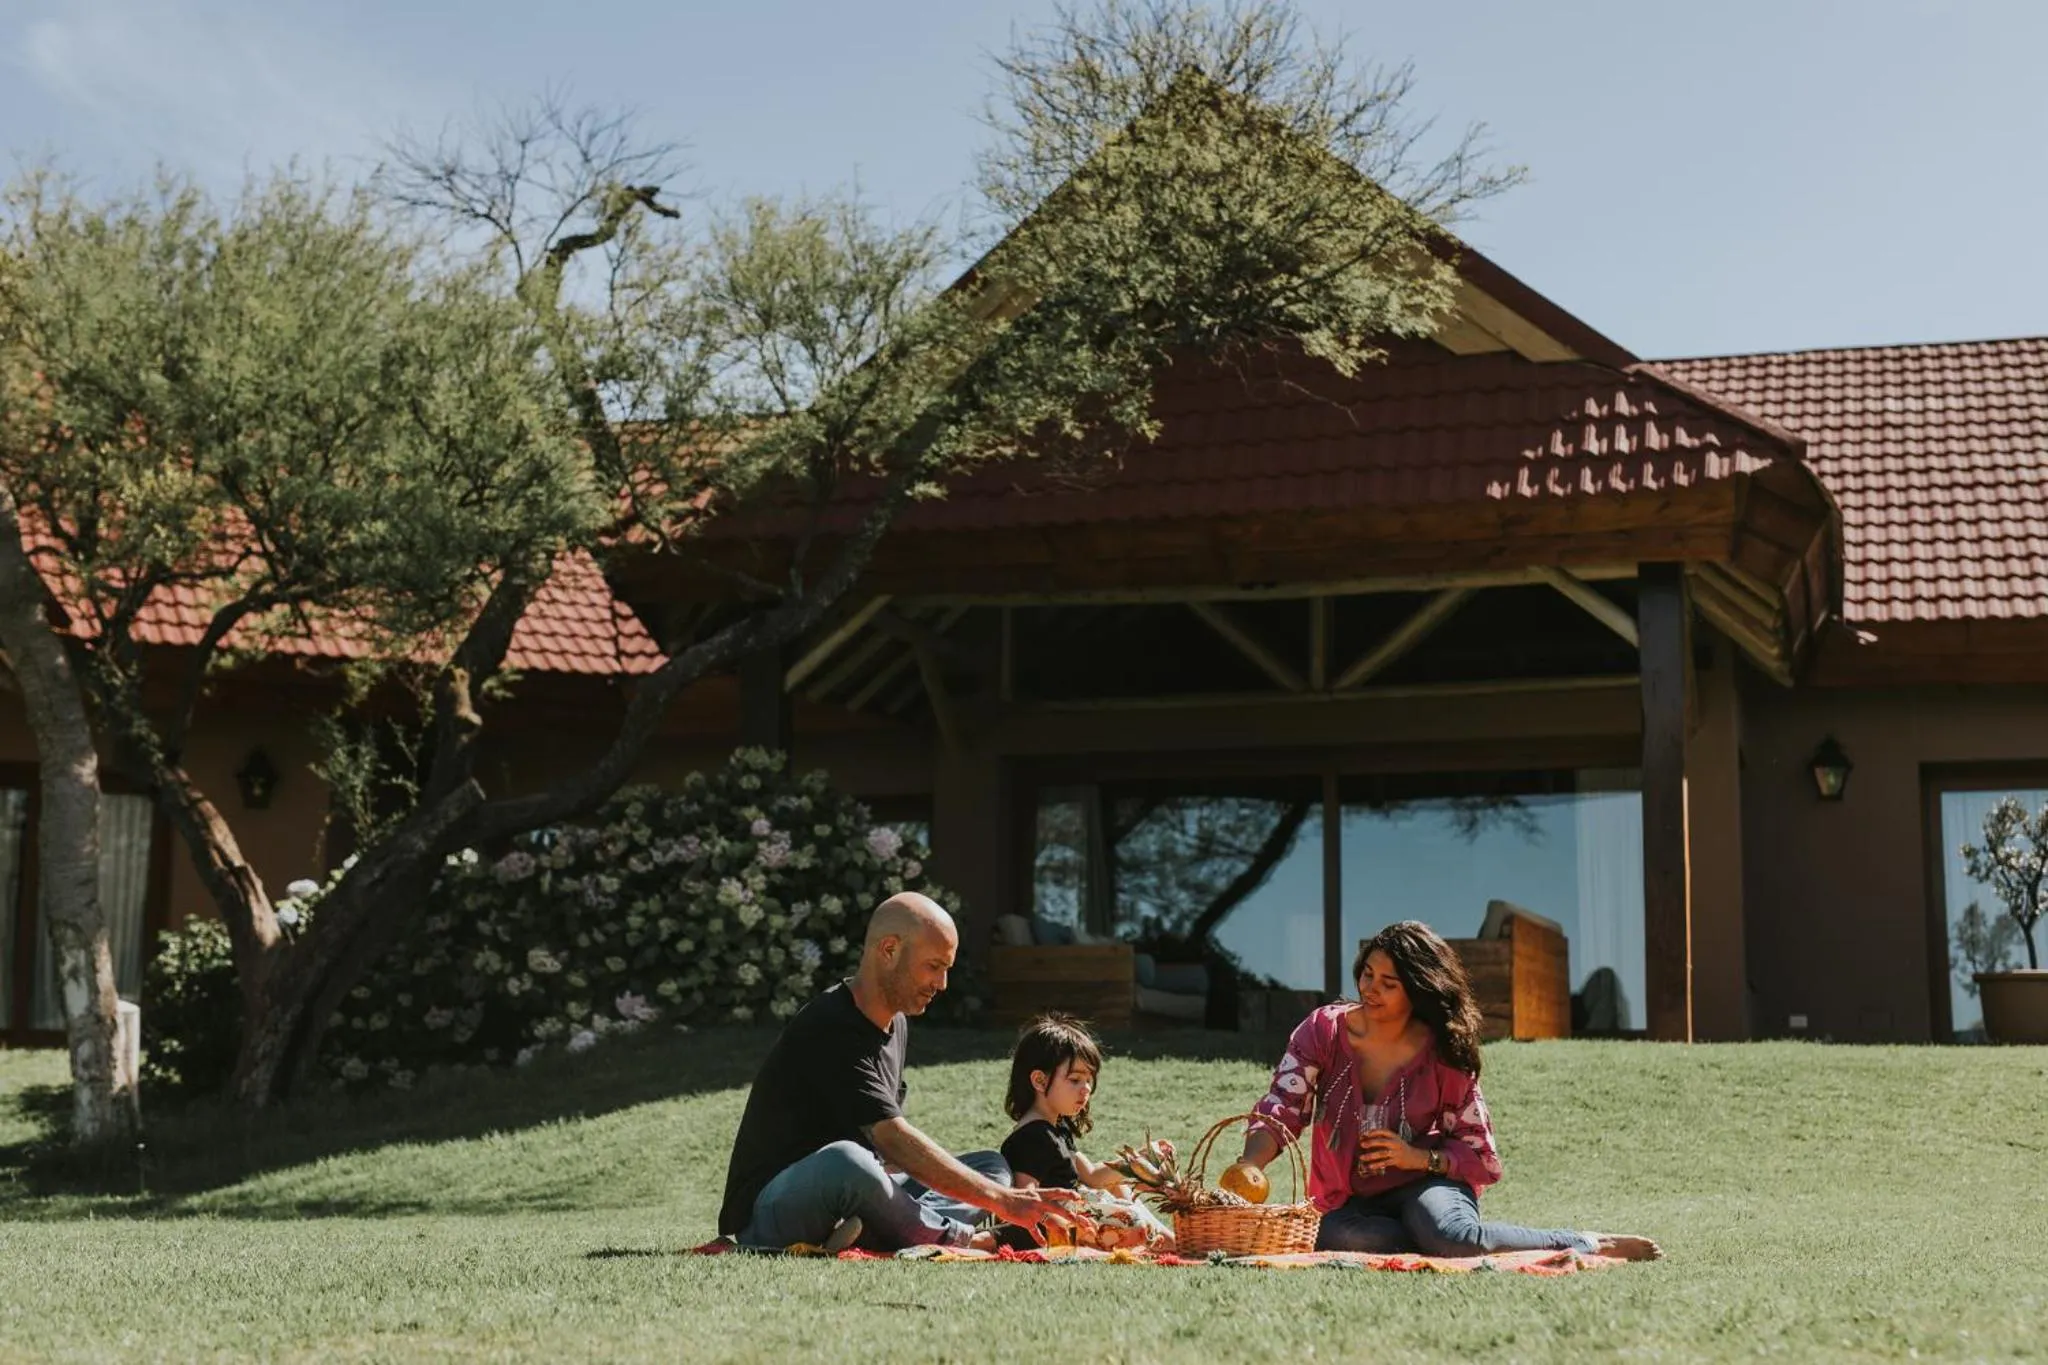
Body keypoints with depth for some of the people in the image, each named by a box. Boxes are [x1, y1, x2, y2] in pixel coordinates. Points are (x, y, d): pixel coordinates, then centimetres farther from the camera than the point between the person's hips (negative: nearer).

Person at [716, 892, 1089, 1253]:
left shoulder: (896, 1024, 12)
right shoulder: (829, 1031, -20)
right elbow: (895, 1142, -29)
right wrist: (1002, 1201, -33)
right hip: (768, 1212, -10)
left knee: (992, 1166, 5)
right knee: (845, 1160, -41)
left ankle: (866, 1235, -21)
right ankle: (953, 1236, -16)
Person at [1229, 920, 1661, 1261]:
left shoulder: (1443, 1055, -4)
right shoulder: (1325, 1030, -2)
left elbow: (1481, 1156, 0)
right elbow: (1280, 1108, -14)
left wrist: (1420, 1157, -19)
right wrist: (1248, 1167, -33)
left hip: (1425, 1184, -1)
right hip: (1350, 1202, 1)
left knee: (1450, 1236, -38)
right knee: (1340, 1236, -37)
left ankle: (1587, 1244, -17)